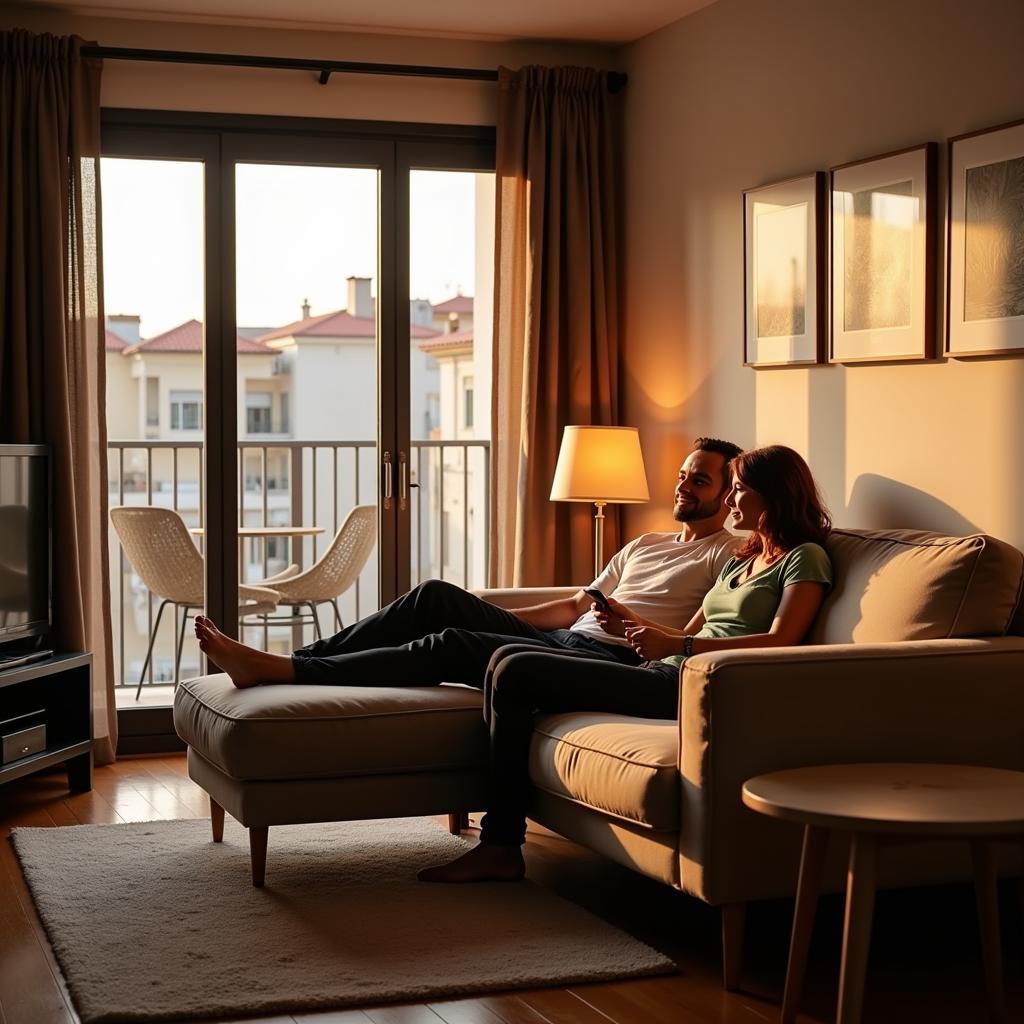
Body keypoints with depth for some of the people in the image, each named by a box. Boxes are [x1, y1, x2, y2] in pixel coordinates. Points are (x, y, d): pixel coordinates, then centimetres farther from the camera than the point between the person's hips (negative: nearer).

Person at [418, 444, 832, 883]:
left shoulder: (804, 558, 1)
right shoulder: (741, 561, 29)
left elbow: (779, 642, -14)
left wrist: (677, 646, -22)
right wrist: (630, 620, 7)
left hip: (689, 686, -9)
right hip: (663, 676, 9)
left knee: (515, 673, -15)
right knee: (507, 658, -4)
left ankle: (502, 846, -10)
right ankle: (497, 842, -11)